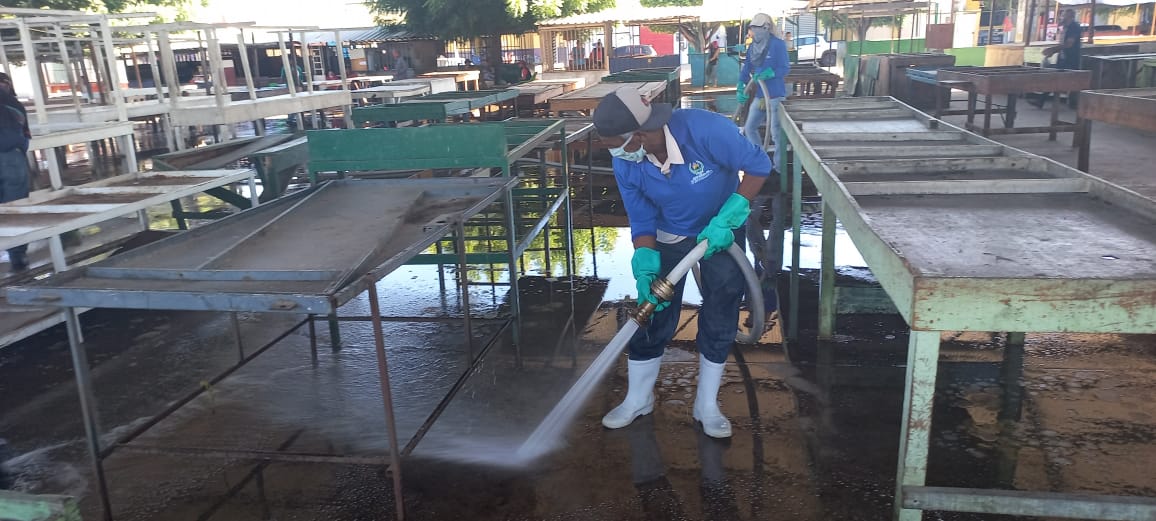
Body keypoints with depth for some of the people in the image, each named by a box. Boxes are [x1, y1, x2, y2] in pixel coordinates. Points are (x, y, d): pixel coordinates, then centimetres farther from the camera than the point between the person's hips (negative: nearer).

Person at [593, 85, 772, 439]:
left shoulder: (705, 129, -37)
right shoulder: (625, 165, -24)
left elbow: (758, 165, -24)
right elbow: (642, 222, -13)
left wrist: (727, 218, -31)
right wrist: (645, 270, -28)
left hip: (722, 230, -1)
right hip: (669, 236, 2)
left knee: (720, 317, 3)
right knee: (654, 316, 4)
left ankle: (707, 406, 20)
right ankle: (638, 399, 24)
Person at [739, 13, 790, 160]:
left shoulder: (778, 44, -12)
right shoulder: (752, 47, 7)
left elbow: (785, 68, -14)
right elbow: (746, 68, 6)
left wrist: (767, 74, -27)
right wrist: (741, 89, -4)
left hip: (775, 95, -8)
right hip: (759, 95, 8)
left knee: (776, 132, -4)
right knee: (750, 128, 13)